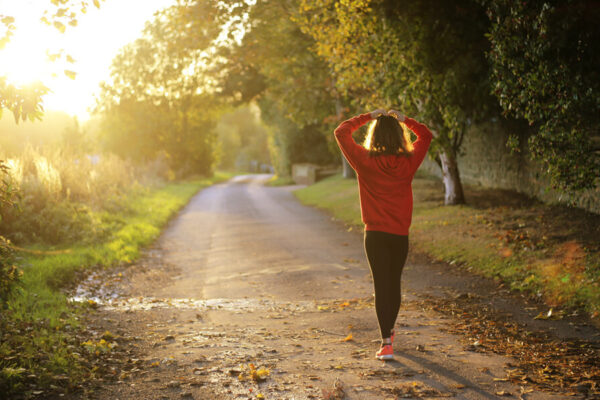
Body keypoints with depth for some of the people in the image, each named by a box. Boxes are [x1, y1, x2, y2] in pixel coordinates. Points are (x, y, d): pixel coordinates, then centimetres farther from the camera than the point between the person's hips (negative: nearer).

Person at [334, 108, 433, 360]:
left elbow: (341, 132, 1)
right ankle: (389, 330, 37)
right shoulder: (408, 162, -3)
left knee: (381, 286, -2)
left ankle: (386, 343, -9)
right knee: (394, 283, 18)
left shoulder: (365, 161, -9)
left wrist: (368, 117, 6)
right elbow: (426, 135, 15)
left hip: (375, 234, -2)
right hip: (400, 235, 3)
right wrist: (403, 119, 13)